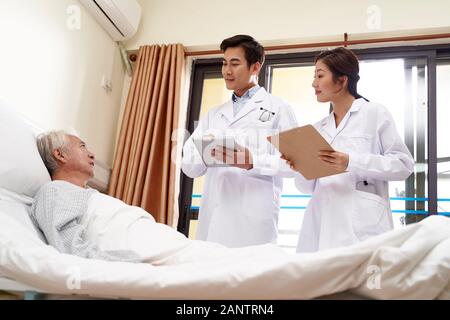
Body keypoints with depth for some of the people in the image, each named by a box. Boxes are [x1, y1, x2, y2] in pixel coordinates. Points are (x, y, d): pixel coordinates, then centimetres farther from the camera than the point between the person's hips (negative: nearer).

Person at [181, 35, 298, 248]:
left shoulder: (278, 108, 6)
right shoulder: (214, 115, 19)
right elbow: (190, 167, 12)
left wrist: (253, 161, -19)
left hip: (253, 219, -4)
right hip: (213, 217, 4)